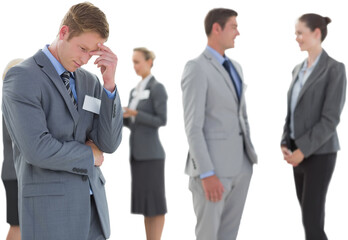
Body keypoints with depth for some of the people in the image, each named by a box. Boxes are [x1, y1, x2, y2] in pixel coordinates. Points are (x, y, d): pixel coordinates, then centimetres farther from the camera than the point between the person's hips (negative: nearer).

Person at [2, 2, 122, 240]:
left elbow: (108, 144, 1)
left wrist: (109, 84, -9)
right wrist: (89, 155, -5)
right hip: (49, 211, -7)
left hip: (93, 207, 7)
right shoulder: (22, 78, -10)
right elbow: (37, 149, -21)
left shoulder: (90, 82, 11)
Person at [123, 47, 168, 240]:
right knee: (144, 203, 9)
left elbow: (161, 121, -13)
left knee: (155, 203, -6)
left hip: (151, 153, -8)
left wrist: (135, 114, -21)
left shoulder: (158, 88, -8)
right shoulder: (135, 91, 17)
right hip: (137, 153, 8)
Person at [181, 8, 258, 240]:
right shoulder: (196, 68, -13)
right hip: (212, 166, -8)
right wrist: (207, 174, -22)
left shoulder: (235, 67, 15)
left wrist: (249, 156, 18)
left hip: (240, 165, 8)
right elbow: (193, 126, -17)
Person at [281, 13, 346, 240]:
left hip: (319, 152, -8)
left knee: (311, 219, -9)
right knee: (310, 214, 11)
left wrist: (302, 150, -19)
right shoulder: (299, 70, 11)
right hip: (299, 151, 8)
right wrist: (285, 145, -1)